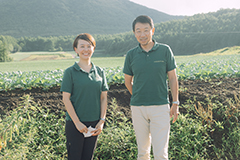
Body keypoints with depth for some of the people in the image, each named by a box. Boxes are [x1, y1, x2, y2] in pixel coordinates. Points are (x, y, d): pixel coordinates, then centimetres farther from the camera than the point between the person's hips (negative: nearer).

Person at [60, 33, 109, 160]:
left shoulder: (99, 72, 6)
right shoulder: (70, 72, -5)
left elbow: (103, 98, 7)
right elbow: (66, 99, -8)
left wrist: (102, 121, -1)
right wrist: (77, 122, -12)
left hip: (94, 123, 4)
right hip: (74, 123, -3)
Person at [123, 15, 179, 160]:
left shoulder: (165, 50, 0)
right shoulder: (131, 55, 3)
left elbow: (173, 78, 4)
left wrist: (175, 104, 1)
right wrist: (138, 97, 9)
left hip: (160, 107, -2)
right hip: (138, 109, 2)